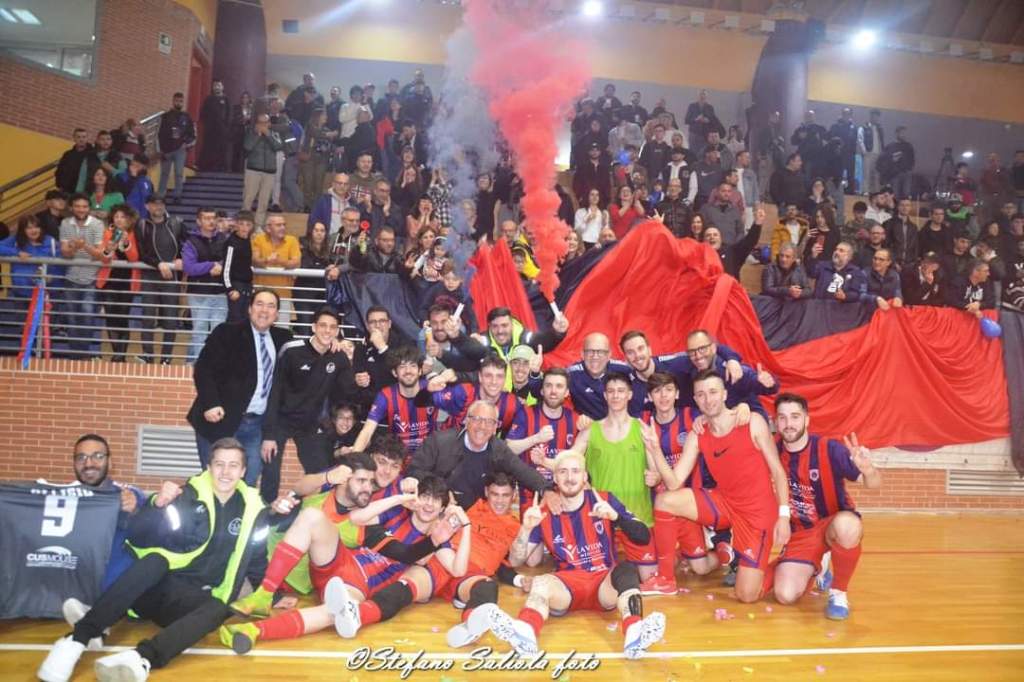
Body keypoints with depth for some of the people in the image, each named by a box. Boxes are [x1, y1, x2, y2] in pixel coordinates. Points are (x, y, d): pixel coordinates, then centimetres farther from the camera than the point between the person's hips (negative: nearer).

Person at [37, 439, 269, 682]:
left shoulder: (252, 510, 5)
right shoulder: (189, 495, -1)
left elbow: (257, 564, 15)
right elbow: (139, 539, -7)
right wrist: (157, 505, -24)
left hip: (196, 601, 1)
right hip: (159, 588, 0)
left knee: (218, 610, -34)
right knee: (155, 560, -33)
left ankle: (141, 659, -56)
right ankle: (77, 639, -38)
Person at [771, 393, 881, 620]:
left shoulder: (829, 449, -17)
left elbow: (874, 484, -24)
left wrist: (867, 469, -45)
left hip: (834, 525, -3)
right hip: (800, 534, 3)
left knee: (847, 525, -40)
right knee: (785, 595, -17)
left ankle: (838, 591, -13)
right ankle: (815, 567, 19)